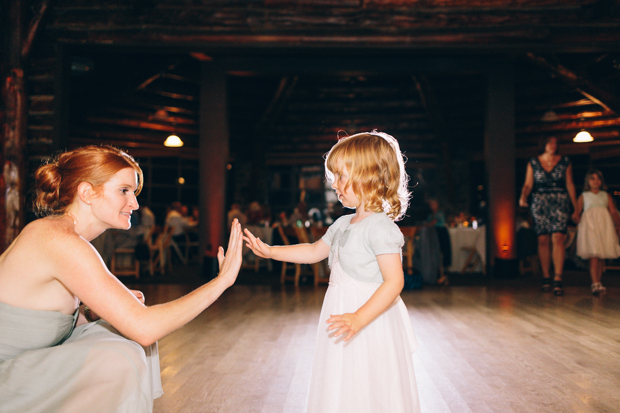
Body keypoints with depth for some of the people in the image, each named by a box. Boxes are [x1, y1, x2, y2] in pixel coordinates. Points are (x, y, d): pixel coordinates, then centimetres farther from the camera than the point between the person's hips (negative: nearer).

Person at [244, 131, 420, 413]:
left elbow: (394, 282, -22)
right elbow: (314, 252, 25)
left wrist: (358, 319, -29)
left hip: (371, 321, -9)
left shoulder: (381, 227, -17)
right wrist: (269, 251, 20)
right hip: (342, 320, 9)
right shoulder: (343, 225, 11)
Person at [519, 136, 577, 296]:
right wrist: (523, 197, -15)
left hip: (560, 203, -1)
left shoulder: (565, 162, 8)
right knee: (543, 240, 0)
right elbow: (528, 184, 6)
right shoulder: (533, 163, 8)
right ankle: (546, 277, 9)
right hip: (539, 203, 1)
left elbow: (570, 185, 10)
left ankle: (558, 279, -16)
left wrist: (576, 207, 7)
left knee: (558, 238, -14)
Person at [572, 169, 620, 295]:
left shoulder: (606, 196, 20)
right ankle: (595, 284, -24)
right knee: (593, 255, -16)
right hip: (589, 225, -3)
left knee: (602, 256, 3)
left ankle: (597, 282, 12)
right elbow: (576, 213, 13)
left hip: (604, 225, 3)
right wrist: (578, 219, -6)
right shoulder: (584, 196, 16)